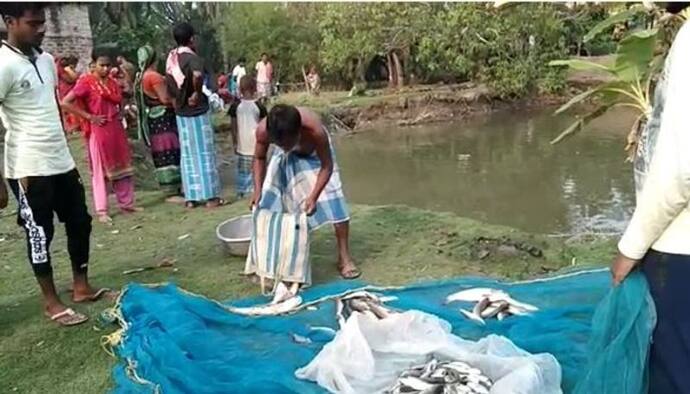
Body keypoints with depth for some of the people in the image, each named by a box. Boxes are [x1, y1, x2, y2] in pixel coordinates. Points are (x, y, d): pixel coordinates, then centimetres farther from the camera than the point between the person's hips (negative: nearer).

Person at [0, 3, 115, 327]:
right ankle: (51, 302, 19)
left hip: (62, 161, 8)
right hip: (29, 169, -7)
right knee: (40, 234, 4)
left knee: (79, 223, 14)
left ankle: (82, 287, 29)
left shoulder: (46, 60, 9)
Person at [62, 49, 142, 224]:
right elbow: (65, 102, -15)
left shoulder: (113, 83, 10)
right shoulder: (87, 82, -9)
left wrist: (121, 113, 6)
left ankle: (126, 204, 23)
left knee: (122, 166, 12)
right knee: (100, 170, -1)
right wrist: (89, 116, -15)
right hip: (99, 131, -6)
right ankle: (101, 211, 4)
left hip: (117, 130, 6)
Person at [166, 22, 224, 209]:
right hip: (197, 111, -7)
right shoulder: (193, 58, -16)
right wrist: (197, 93, -23)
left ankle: (191, 197, 15)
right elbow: (197, 75, -38)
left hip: (181, 113, 7)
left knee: (188, 155, 11)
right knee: (204, 153, 1)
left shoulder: (171, 59, 8)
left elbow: (170, 89, 12)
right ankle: (210, 196, 6)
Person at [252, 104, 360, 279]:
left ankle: (344, 257, 1)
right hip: (284, 158, 3)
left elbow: (327, 166, -29)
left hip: (314, 153, -2)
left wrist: (313, 196, -39)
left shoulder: (315, 130, -44)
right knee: (268, 201, -1)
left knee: (333, 200, -12)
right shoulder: (263, 130, -37)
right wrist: (258, 190, -26)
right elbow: (259, 158, -15)